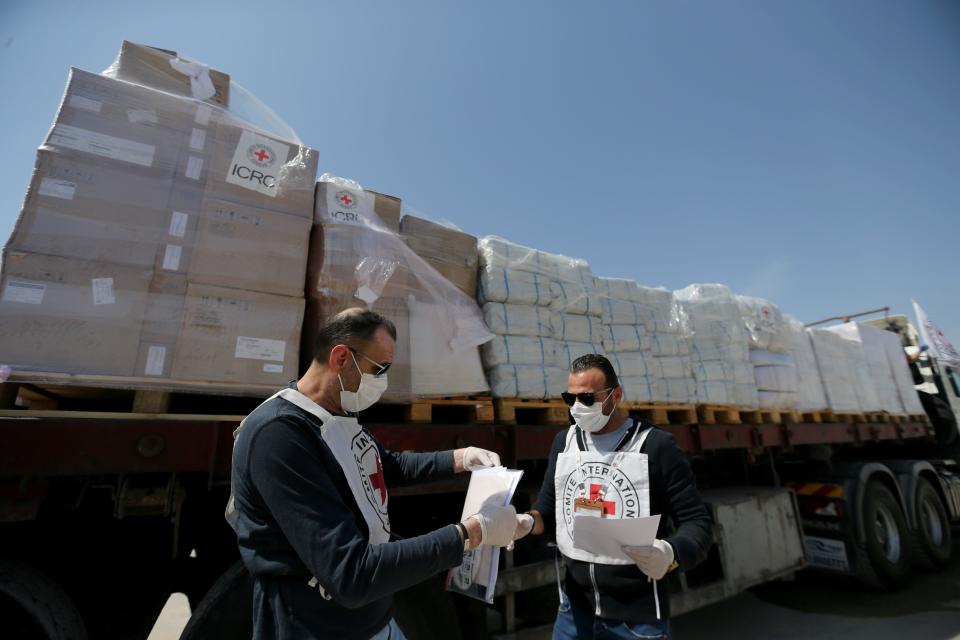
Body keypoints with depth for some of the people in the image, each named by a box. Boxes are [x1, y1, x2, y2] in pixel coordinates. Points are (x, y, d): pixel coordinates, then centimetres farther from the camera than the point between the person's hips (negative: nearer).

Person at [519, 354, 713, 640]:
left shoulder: (656, 445, -15)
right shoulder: (563, 442, 1)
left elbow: (697, 522, -12)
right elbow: (548, 509, 8)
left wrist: (671, 554, -30)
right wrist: (528, 521, -12)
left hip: (638, 616, -4)